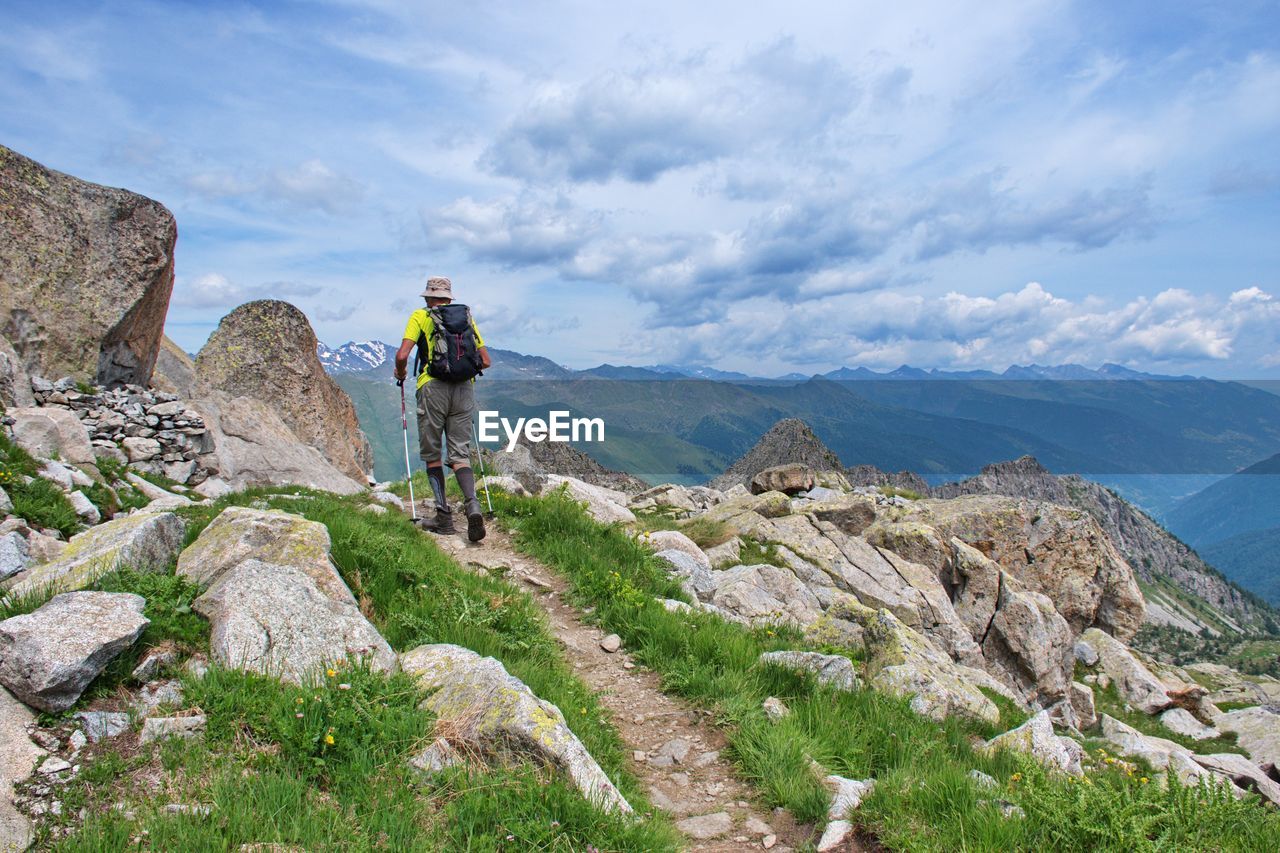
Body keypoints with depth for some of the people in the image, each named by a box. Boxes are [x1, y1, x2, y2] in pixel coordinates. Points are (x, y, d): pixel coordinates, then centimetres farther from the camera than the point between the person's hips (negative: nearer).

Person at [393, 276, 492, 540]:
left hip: (434, 388, -3)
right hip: (465, 389, 3)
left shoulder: (420, 317, 5)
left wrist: (401, 374, 14)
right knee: (460, 454, 5)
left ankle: (444, 517, 8)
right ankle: (472, 504, -19)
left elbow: (402, 356, -7)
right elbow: (486, 361, 13)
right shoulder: (467, 317, 15)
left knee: (432, 455, 9)